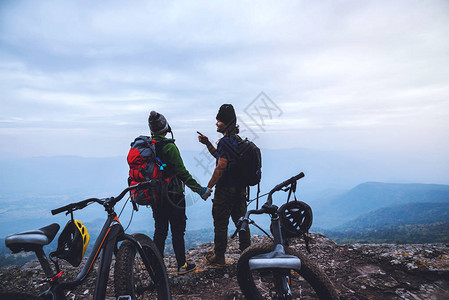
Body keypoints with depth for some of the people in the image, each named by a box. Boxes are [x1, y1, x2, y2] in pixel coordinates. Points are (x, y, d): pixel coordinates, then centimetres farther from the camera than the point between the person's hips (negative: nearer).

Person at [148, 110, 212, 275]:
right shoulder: (169, 147, -18)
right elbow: (182, 172, -19)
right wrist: (199, 189, -14)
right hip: (172, 196, -6)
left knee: (159, 230, 16)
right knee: (177, 231, 7)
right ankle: (182, 265, 18)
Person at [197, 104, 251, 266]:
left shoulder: (226, 141, -18)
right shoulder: (237, 139, 12)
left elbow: (220, 167, -22)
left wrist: (208, 187, -14)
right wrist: (208, 144, 15)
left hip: (225, 189, -9)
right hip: (240, 188, 9)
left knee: (220, 223, 5)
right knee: (240, 220, 17)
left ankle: (219, 257, 17)